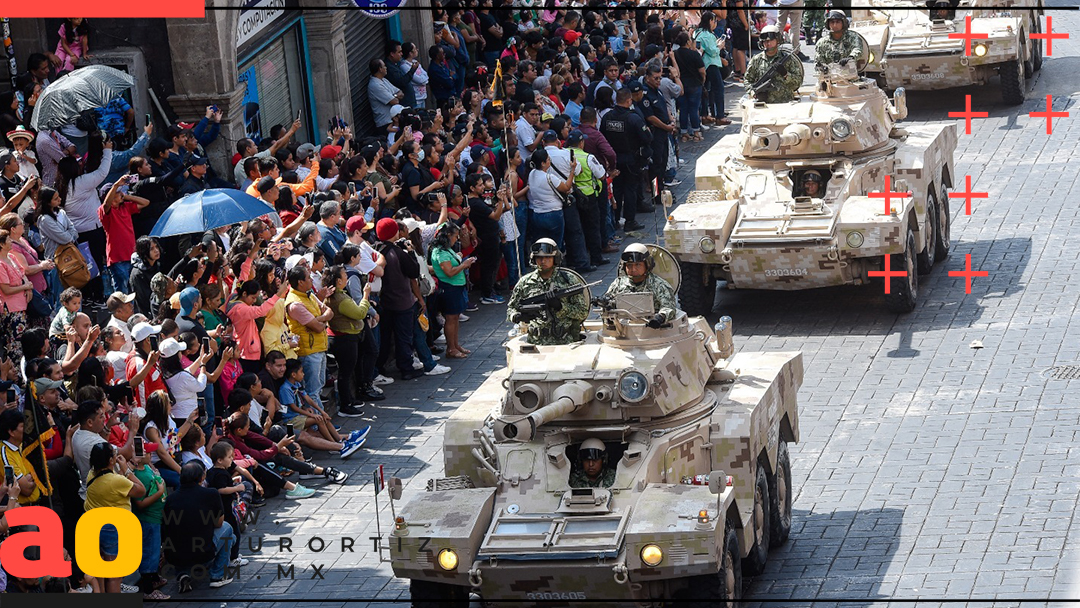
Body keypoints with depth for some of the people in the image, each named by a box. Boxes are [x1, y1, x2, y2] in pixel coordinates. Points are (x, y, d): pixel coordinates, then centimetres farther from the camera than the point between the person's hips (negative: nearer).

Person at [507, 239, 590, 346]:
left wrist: (561, 307, -13)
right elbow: (510, 308, 18)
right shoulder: (525, 282, 11)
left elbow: (583, 312, 3)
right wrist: (517, 316, -6)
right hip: (535, 343, 2)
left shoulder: (569, 280, 6)